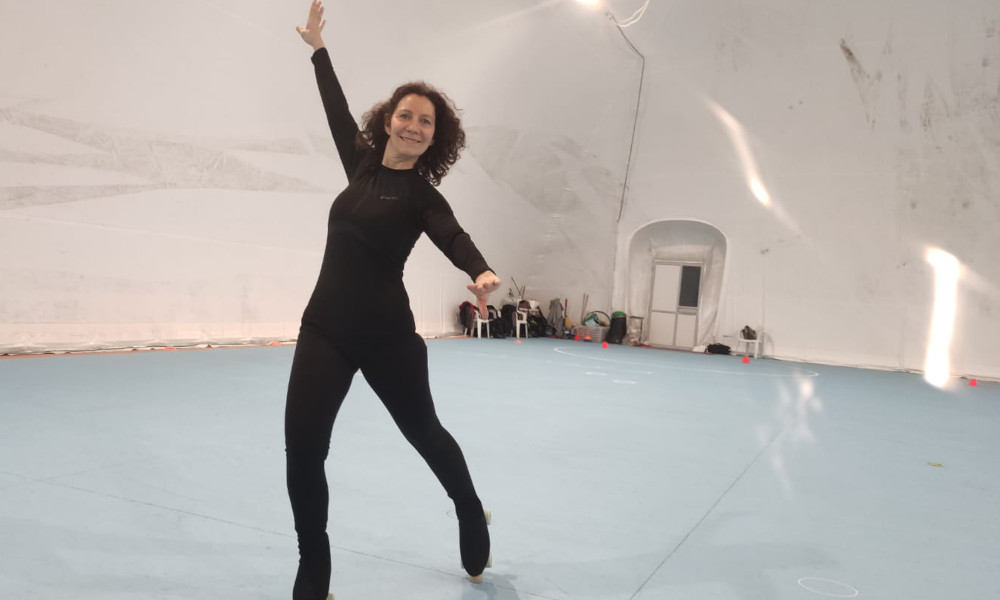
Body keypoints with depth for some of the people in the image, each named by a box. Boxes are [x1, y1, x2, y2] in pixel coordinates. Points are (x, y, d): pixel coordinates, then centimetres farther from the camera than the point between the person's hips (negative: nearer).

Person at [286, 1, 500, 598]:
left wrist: (482, 273, -47)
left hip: (385, 335, -4)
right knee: (302, 450, -4)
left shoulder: (422, 195, -6)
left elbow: (454, 236, -26)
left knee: (425, 432, 14)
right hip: (324, 328, 5)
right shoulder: (362, 164, 8)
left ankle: (473, 512, 43)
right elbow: (338, 109, 23)